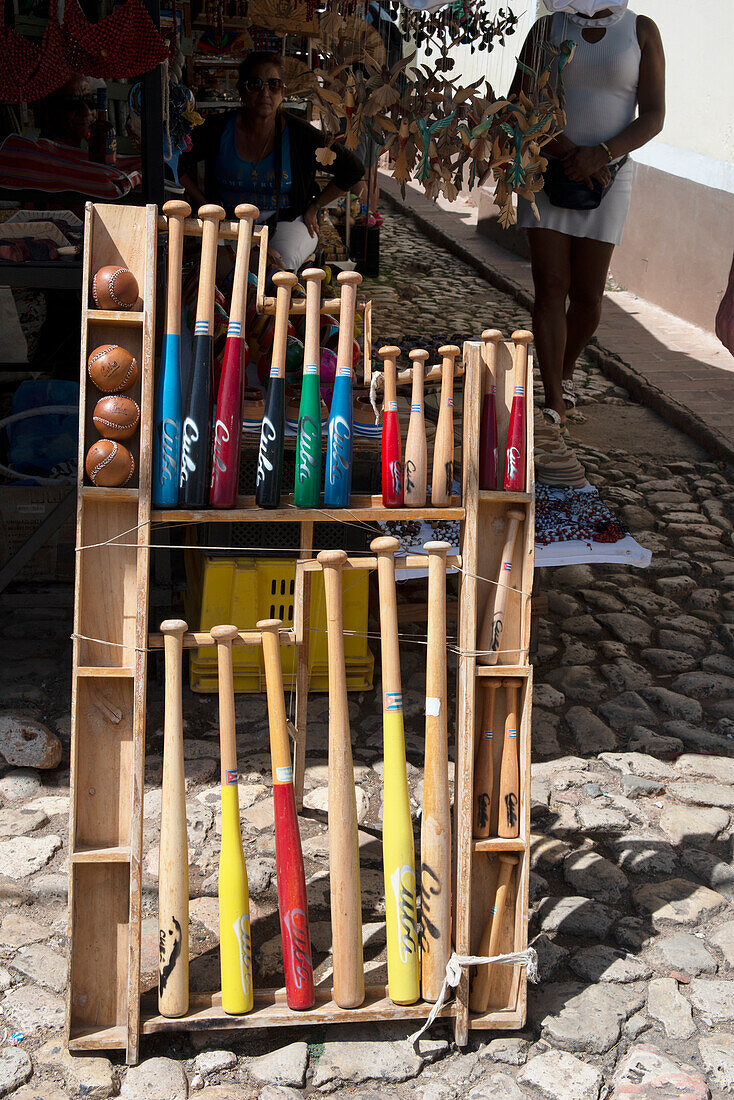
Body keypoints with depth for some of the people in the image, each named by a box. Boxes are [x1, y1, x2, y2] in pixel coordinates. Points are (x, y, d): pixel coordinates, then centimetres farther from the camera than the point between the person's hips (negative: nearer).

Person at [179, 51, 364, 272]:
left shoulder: (301, 136, -5)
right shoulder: (219, 130, -2)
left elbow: (353, 169, 5)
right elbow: (177, 162, 12)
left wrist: (313, 209, 4)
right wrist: (204, 204, 4)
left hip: (288, 222, -1)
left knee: (280, 261, -35)